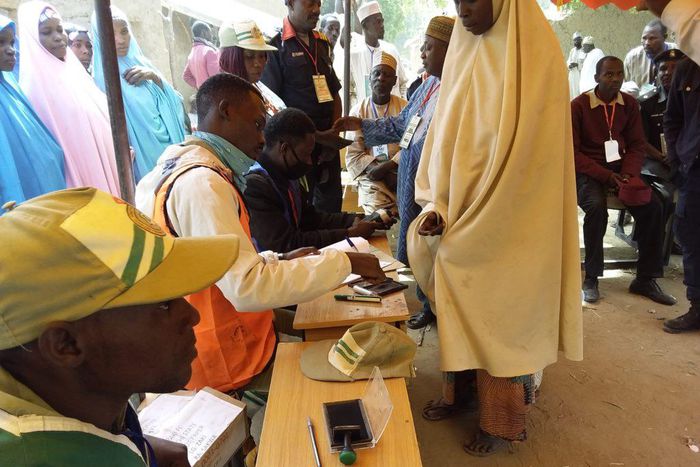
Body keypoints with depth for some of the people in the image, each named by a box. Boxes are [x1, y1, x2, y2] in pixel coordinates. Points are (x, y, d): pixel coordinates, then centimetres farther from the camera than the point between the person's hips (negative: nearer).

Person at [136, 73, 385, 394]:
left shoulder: (174, 168, 7)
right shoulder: (202, 183, -25)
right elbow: (248, 288, -32)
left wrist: (280, 260, 3)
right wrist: (343, 262, -24)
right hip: (227, 362, -9)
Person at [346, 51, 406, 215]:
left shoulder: (405, 108, 7)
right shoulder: (358, 111, 7)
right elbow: (354, 155, 1)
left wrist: (386, 167, -19)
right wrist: (388, 176, -11)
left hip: (401, 173, 1)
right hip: (371, 176, -1)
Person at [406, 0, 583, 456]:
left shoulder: (535, 56, -12)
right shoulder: (466, 54, 8)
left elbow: (524, 154, -17)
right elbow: (446, 137, 6)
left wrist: (474, 226, -16)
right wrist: (437, 205, -6)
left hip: (507, 225, -6)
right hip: (462, 216, 6)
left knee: (502, 315, 7)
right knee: (463, 311, 14)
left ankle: (504, 419, 26)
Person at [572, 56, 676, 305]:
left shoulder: (630, 104, 6)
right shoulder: (578, 106, -8)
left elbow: (636, 145, 8)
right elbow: (572, 152, -10)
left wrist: (628, 174, -12)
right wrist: (606, 175, -20)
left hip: (619, 167, 5)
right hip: (587, 170, -4)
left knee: (653, 206, -17)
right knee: (597, 206, -34)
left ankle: (646, 278, -3)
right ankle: (591, 277, -17)